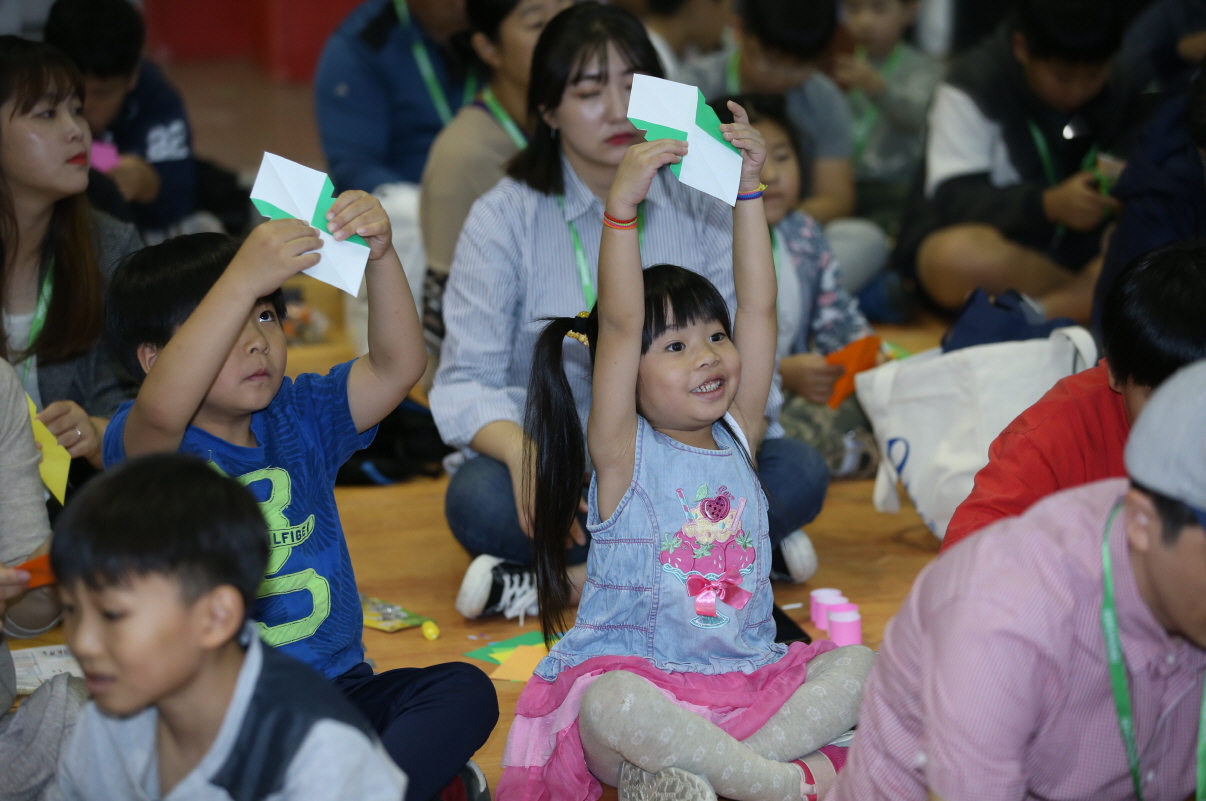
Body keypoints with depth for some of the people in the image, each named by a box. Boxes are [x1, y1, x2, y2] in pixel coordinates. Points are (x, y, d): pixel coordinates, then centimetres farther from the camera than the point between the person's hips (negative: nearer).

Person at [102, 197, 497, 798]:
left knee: (465, 690, -19)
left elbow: (397, 367, -4)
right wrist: (242, 277, -40)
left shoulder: (299, 417, 11)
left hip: (336, 686, 4)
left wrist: (380, 255, -21)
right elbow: (161, 410, -32)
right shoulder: (149, 446, -6)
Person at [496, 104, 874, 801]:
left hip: (742, 682, 6)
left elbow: (758, 309, 4)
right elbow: (618, 324, -17)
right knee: (611, 706, -37)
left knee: (856, 666, -16)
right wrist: (622, 205, -27)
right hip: (638, 676, -5)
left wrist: (748, 192, 1)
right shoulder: (624, 453, -4)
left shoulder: (737, 439, 10)